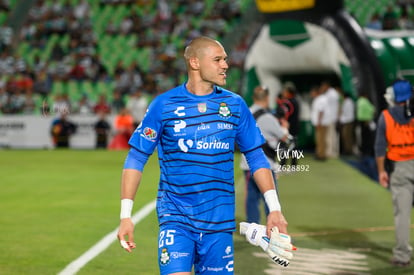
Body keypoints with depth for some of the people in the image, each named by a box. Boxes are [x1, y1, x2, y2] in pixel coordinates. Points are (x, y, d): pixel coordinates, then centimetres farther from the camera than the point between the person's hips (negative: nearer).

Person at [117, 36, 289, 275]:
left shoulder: (236, 105, 5)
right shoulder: (163, 105, -3)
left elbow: (256, 157, 10)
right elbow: (136, 158, 0)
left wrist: (274, 209, 2)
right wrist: (126, 216, -7)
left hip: (220, 220, 3)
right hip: (175, 217, -2)